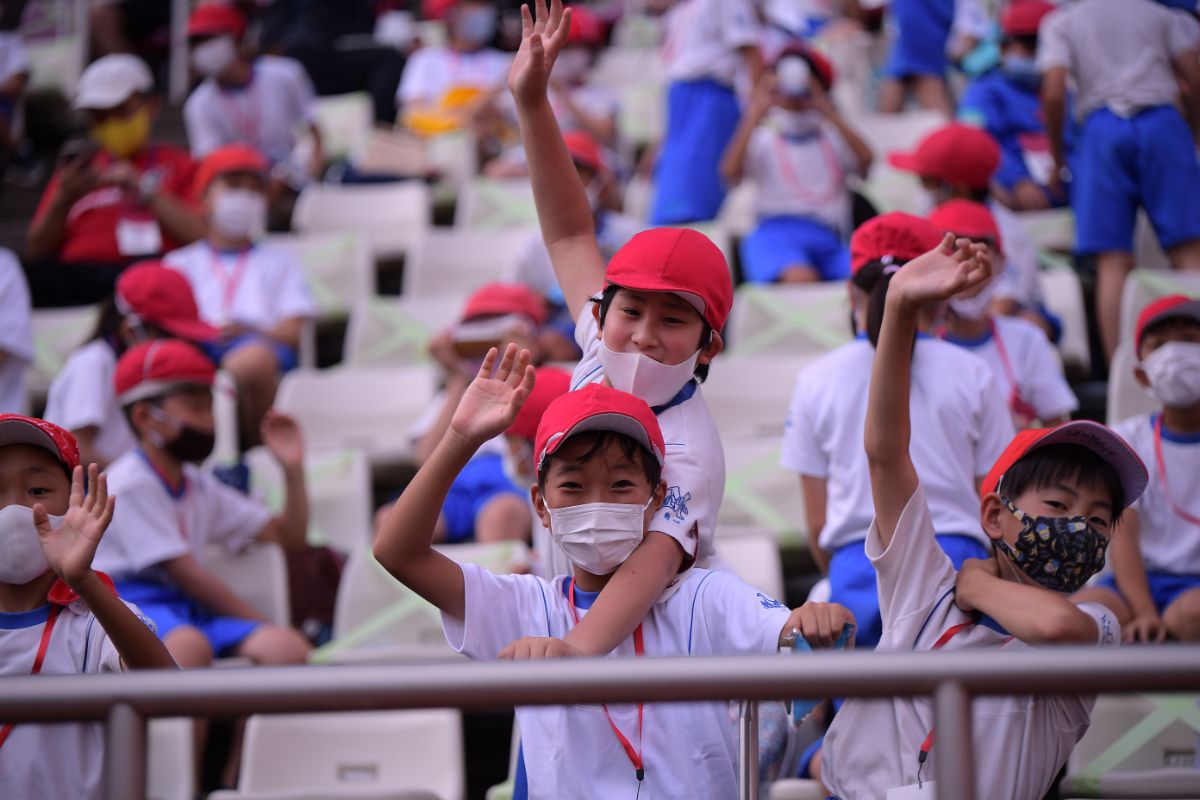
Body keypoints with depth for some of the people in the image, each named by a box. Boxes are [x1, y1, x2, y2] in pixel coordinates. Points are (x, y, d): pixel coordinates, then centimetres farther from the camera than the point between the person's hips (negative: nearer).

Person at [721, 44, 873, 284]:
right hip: (776, 232, -2)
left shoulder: (833, 140, 27)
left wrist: (828, 112, 4)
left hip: (827, 237, 2)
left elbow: (865, 160, 5)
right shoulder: (762, 140, 23)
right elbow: (730, 171, 2)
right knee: (800, 279, -39)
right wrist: (755, 114, 2)